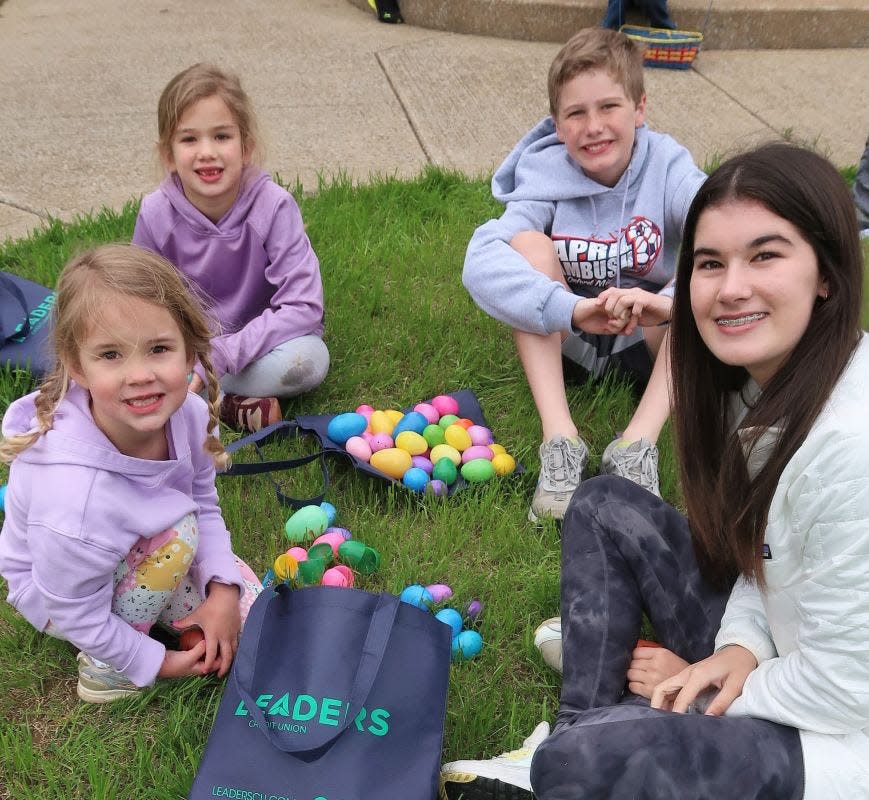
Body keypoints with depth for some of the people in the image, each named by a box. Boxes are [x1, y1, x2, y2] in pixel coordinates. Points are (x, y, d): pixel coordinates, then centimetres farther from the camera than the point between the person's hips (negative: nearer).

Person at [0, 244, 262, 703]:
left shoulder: (188, 414, -26)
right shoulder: (76, 496, -42)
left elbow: (205, 506, -8)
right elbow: (75, 614, -27)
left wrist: (222, 589, -19)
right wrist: (157, 662, -16)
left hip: (137, 557, 5)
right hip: (56, 591, -5)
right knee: (177, 533, -30)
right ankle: (104, 667, -8)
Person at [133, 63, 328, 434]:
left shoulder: (273, 205, -22)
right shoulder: (156, 213, -14)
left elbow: (303, 307, -25)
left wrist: (222, 354, -30)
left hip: (256, 341, -2)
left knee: (309, 360, -33)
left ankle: (196, 394, -18)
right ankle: (228, 405, -21)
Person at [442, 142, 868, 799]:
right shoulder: (766, 380, -5)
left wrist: (705, 689, -9)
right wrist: (739, 648, -9)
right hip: (774, 645, 8)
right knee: (605, 508, 3)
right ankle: (582, 726, 2)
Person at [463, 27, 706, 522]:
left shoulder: (669, 169, -15)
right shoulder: (545, 177, -16)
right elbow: (481, 262, -33)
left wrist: (670, 301, -50)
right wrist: (574, 309, -47)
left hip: (648, 341, 1)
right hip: (566, 336, 0)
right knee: (528, 244, -26)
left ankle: (638, 445, -33)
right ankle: (561, 439, -33)